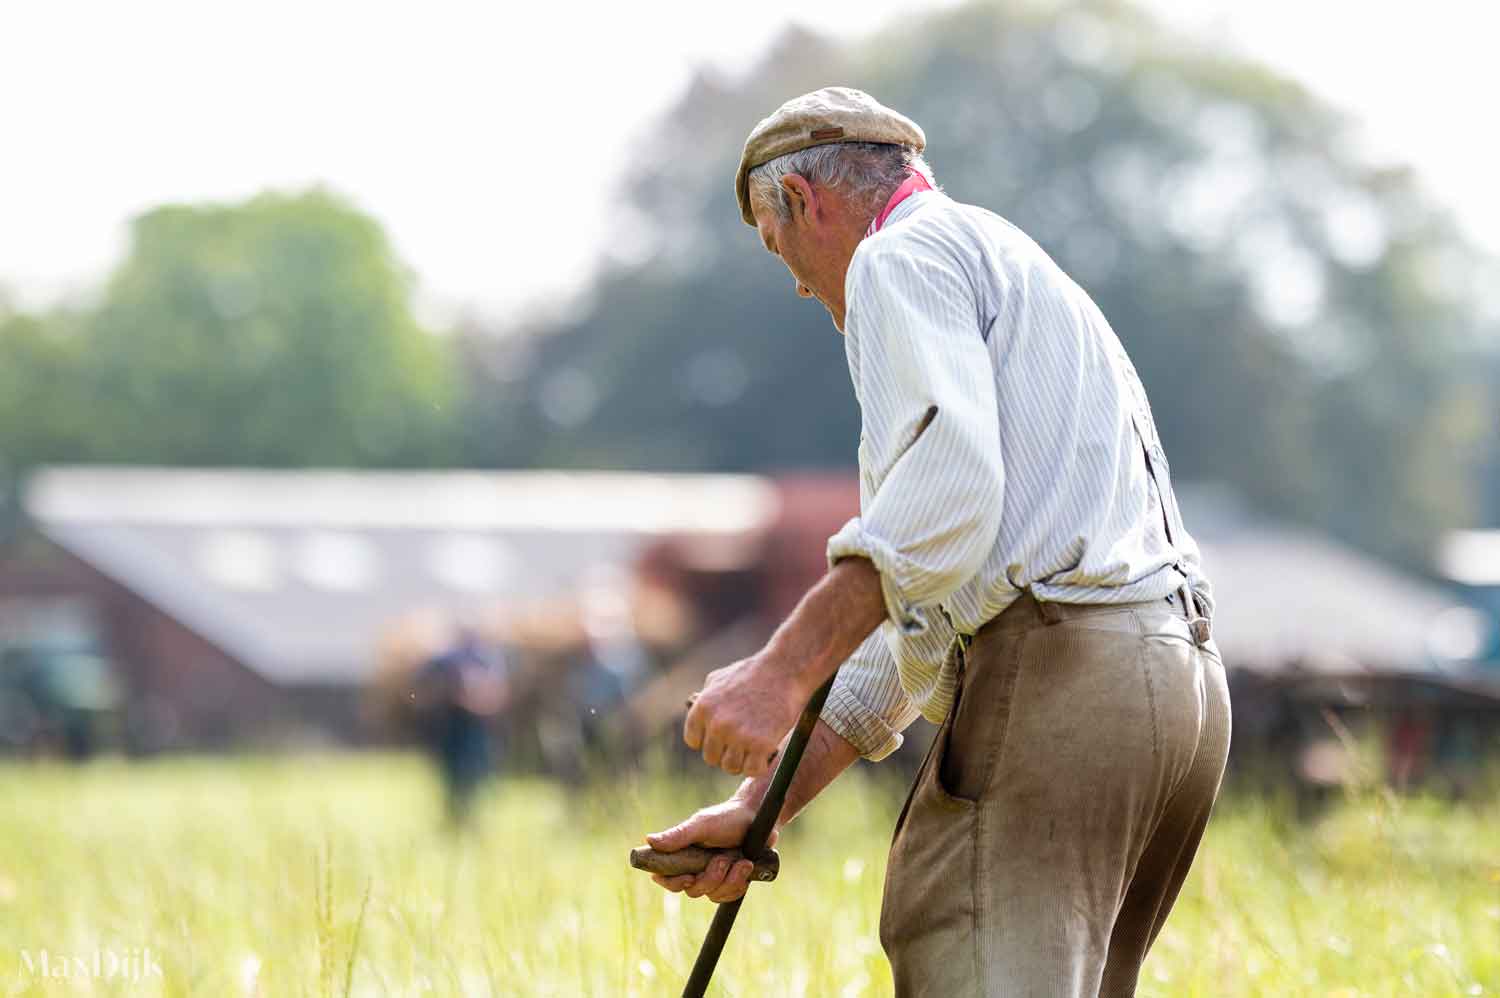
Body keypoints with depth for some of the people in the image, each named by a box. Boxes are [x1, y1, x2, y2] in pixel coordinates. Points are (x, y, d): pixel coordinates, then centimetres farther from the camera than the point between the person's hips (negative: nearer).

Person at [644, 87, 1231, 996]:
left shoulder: (905, 256, 3)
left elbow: (946, 483, -18)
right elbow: (915, 615, 30)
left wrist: (784, 670, -21)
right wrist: (764, 803, 25)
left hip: (1053, 676, -10)